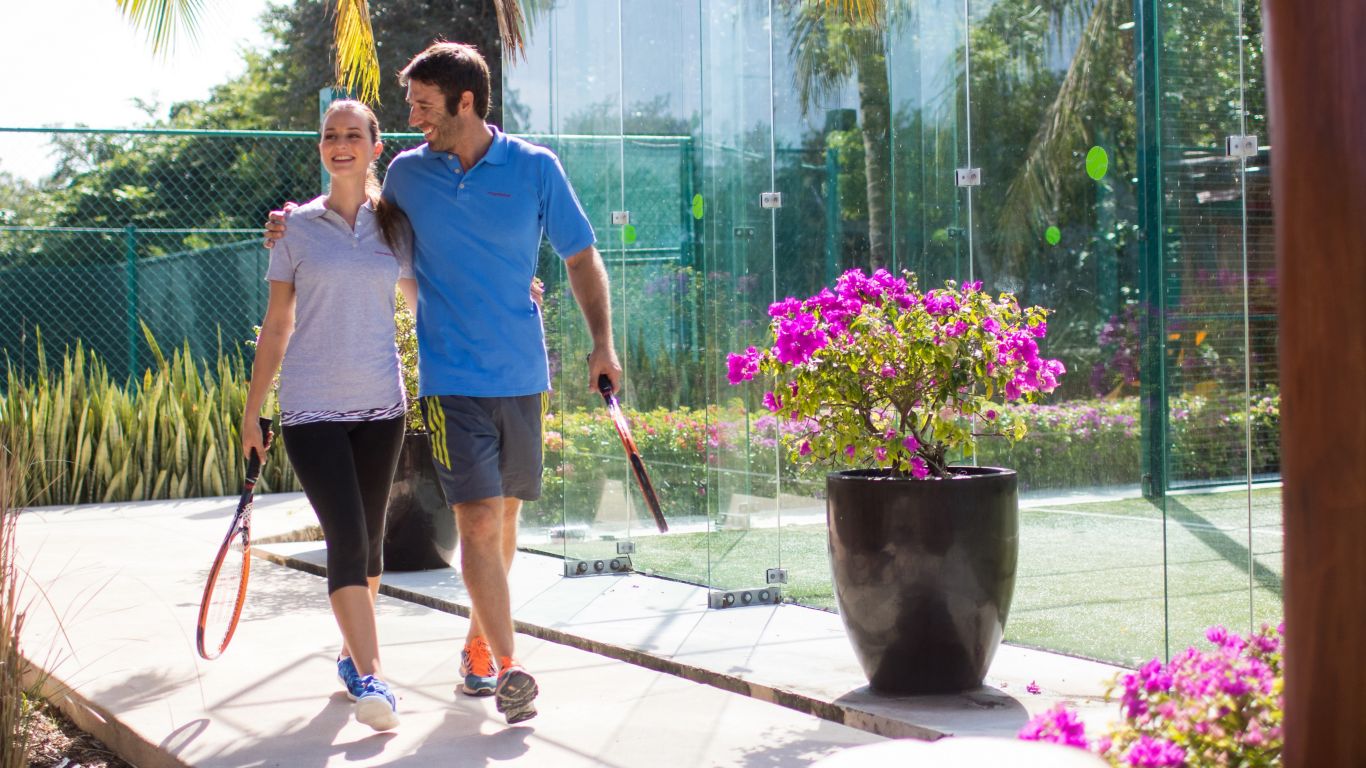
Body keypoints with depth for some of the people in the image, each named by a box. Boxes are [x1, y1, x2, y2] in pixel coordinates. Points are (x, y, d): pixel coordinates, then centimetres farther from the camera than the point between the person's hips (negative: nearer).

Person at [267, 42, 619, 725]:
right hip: (452, 380, -1)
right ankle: (507, 669, -11)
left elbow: (580, 258, 6)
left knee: (505, 514, 12)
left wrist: (602, 342, -4)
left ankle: (478, 643, 30)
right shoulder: (407, 172, 3)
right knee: (478, 518, -12)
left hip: (523, 377, 1)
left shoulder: (535, 168, -1)